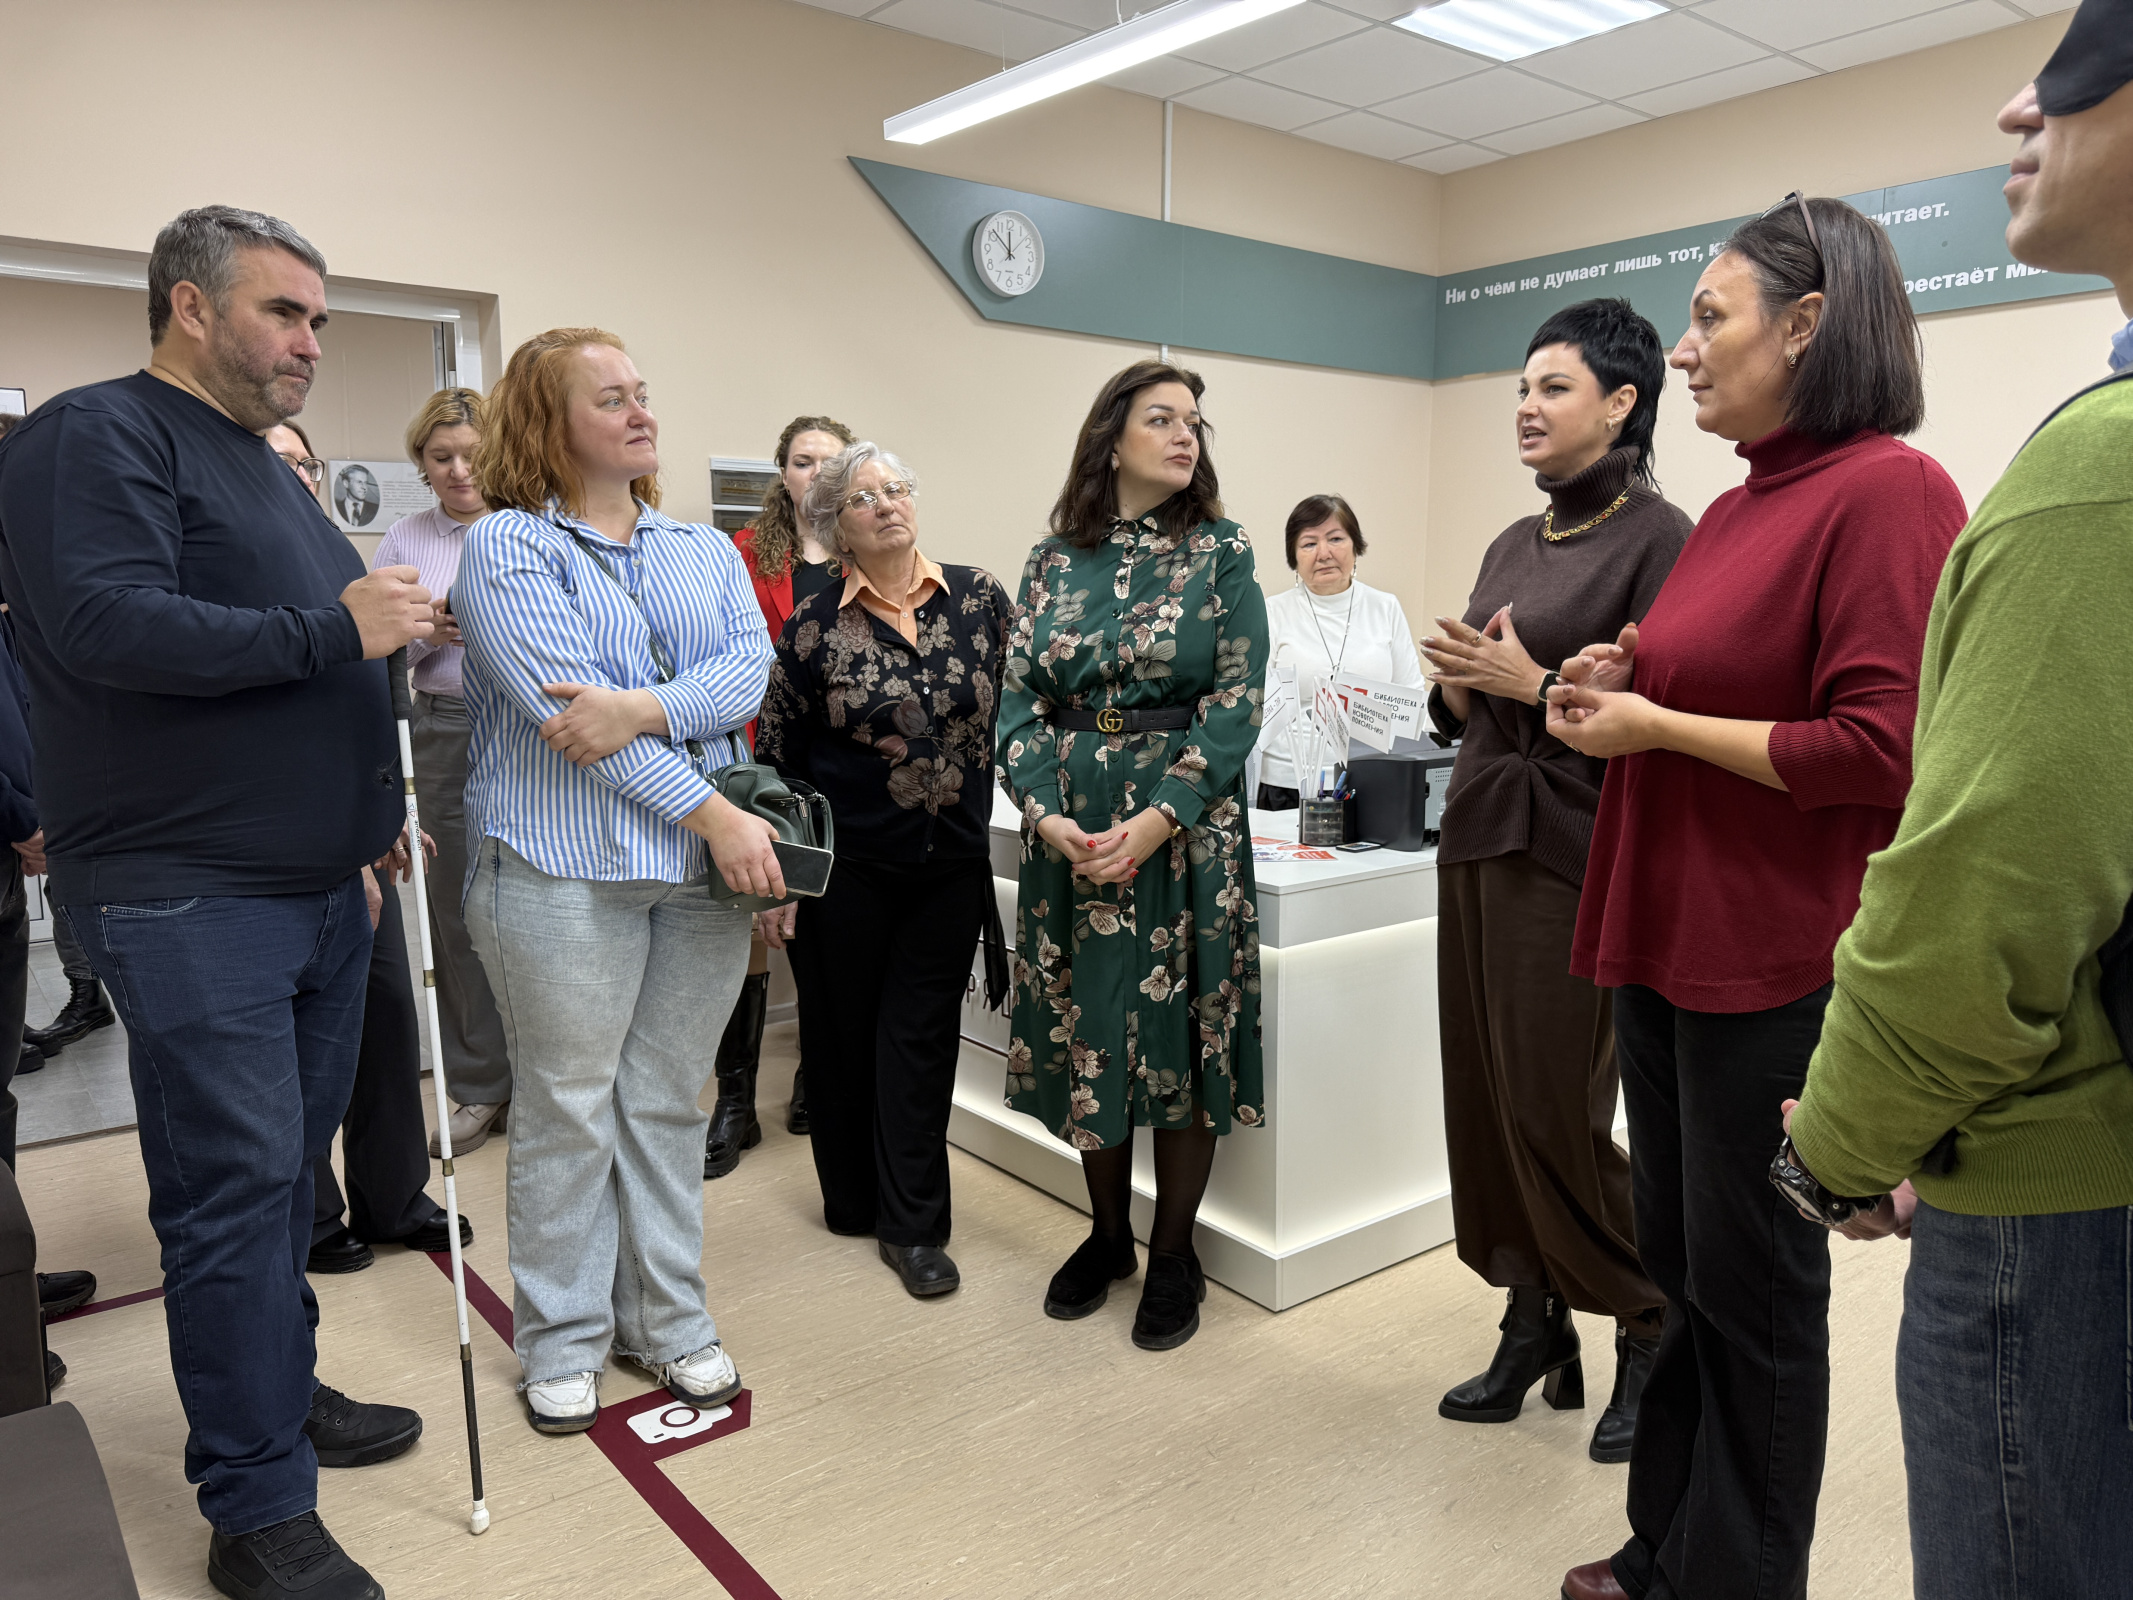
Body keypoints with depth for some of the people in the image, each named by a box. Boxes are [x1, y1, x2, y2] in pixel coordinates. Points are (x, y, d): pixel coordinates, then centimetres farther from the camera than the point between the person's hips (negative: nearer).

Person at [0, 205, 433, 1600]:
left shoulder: (269, 472, 20)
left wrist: (361, 836, 24)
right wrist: (334, 628, -20)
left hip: (317, 891, 9)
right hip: (191, 901, -9)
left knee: (288, 1167, 17)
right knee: (238, 1185, -5)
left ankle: (279, 1392, 33)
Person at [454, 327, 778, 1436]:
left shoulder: (707, 551, 14)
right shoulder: (506, 547, -3)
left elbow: (748, 669, -1)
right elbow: (560, 696, -15)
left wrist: (643, 708, -21)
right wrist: (712, 813, -18)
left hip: (704, 861, 5)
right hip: (566, 862, -4)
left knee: (670, 1100, 13)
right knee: (569, 1107, 5)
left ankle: (666, 1315, 28)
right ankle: (562, 1338, 23)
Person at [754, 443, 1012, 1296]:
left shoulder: (978, 598, 1)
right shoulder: (814, 625, -3)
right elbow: (777, 759, -1)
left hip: (952, 865, 1)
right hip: (846, 866, -1)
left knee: (922, 1035, 5)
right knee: (842, 1028, 11)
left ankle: (913, 1226, 13)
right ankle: (852, 1200, 30)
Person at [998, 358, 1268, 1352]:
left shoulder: (1220, 554, 1)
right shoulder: (1054, 561, 7)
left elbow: (1236, 702, -7)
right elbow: (1019, 699, 4)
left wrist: (1155, 822, -17)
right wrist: (1047, 813, -12)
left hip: (1185, 827, -2)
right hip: (1067, 831, 3)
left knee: (1180, 1031, 3)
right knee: (1082, 1029, 9)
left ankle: (1173, 1255, 20)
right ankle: (1107, 1232, 29)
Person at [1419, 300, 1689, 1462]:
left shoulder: (1657, 537, -7)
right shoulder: (1513, 545, 16)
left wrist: (1533, 683, -17)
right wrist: (1455, 687, -1)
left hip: (1573, 856, -7)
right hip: (1479, 842, 8)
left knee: (1560, 1114, -2)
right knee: (1485, 1099, 10)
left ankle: (1652, 1336, 22)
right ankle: (1532, 1328, 27)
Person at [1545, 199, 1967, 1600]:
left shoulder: (1890, 491, -12)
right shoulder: (1735, 509, 12)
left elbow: (1877, 751, -20)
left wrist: (1654, 725, -13)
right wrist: (1614, 687, 5)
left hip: (1778, 966, -8)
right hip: (1667, 944, 8)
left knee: (1755, 1283, 7)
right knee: (1679, 1261, 18)